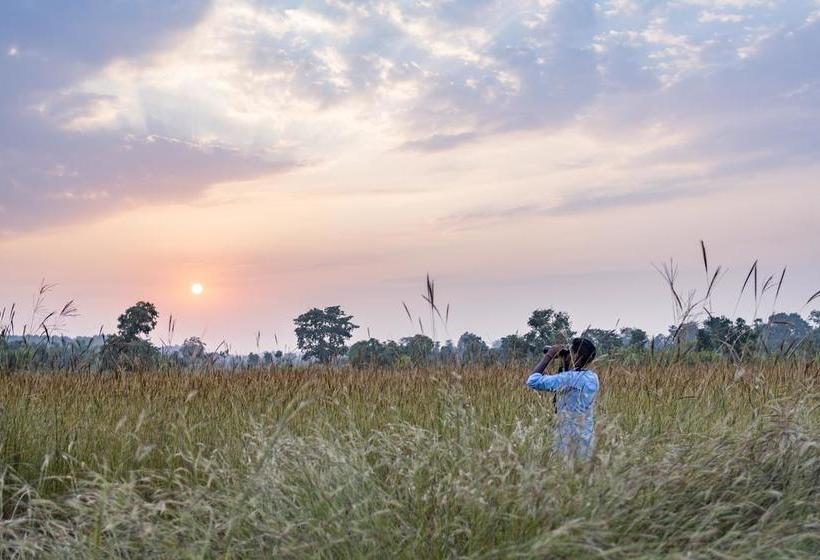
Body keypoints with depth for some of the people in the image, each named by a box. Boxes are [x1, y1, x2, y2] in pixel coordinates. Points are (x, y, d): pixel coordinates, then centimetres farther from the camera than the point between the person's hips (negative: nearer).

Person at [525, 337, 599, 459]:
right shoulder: (593, 377, 6)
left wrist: (548, 356, -11)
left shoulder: (571, 378, -19)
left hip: (571, 439, -8)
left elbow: (533, 381, -21)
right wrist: (565, 362, 14)